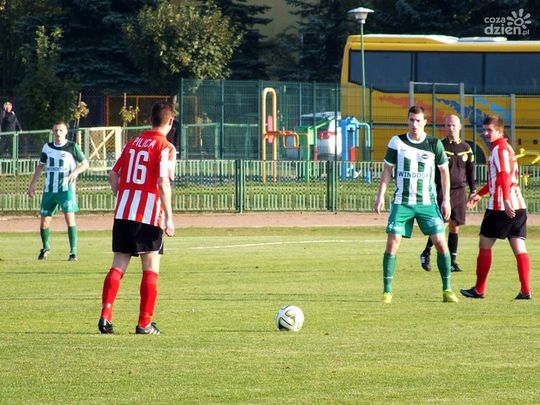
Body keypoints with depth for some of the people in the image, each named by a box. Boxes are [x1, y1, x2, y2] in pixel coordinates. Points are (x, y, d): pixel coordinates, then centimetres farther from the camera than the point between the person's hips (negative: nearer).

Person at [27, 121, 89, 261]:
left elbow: (85, 164, 2)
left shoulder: (72, 147, -3)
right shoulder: (47, 147, 7)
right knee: (44, 220, 5)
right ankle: (45, 247, 31)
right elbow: (40, 166, 17)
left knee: (69, 217, -18)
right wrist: (32, 184, 12)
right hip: (49, 190, 4)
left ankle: (73, 251, -12)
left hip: (66, 188, -4)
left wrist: (76, 171, -18)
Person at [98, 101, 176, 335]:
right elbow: (163, 182, -16)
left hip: (123, 213, 5)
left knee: (118, 266, 7)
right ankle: (145, 323, 2)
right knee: (150, 270, 3)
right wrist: (169, 216, -14)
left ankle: (105, 314, -8)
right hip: (149, 217, -5)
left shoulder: (133, 143, 14)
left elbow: (114, 176, 14)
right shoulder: (165, 148, -6)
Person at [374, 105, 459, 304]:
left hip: (427, 203, 0)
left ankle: (447, 290, 5)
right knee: (392, 243, -9)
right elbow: (387, 169, 7)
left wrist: (446, 200, 4)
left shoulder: (434, 144, -1)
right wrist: (380, 195, 0)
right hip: (402, 202, 0)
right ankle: (387, 291, -2)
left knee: (441, 243, -7)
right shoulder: (397, 142, 0)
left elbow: (444, 171, 9)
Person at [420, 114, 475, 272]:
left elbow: (470, 171, 15)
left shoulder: (466, 148, 9)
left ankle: (453, 261, 9)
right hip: (443, 190, -3)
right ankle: (426, 253, 3)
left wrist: (472, 191, 11)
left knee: (454, 227, 4)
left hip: (459, 191, 3)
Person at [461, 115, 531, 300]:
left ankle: (479, 290, 9)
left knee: (484, 245, 3)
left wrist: (505, 200, -31)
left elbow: (504, 176, -21)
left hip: (500, 207, -8)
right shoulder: (507, 148, 21)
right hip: (518, 206, 8)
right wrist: (479, 193, 38)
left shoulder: (499, 149, -8)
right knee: (519, 247, 2)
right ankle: (525, 290, -7)